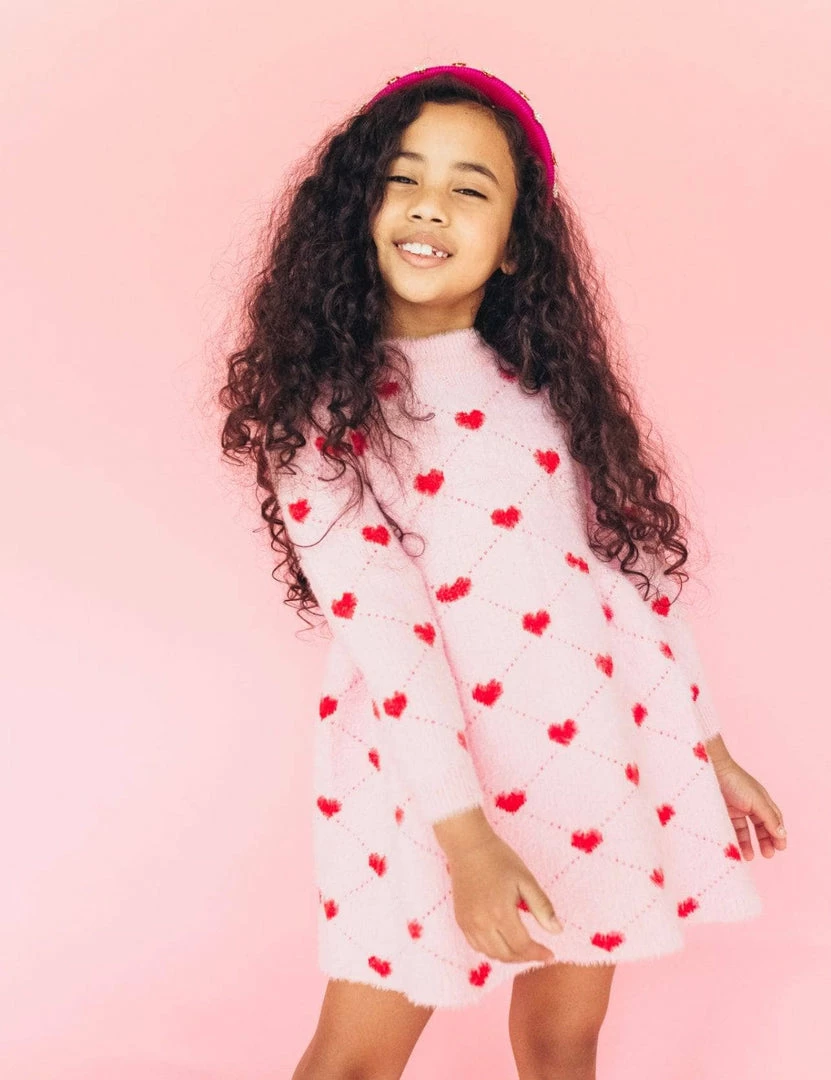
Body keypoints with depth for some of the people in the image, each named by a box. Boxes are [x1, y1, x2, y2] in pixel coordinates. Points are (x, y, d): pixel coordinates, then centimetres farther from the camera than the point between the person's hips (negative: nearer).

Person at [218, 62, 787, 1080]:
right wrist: (465, 836, -19)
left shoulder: (546, 382, 5)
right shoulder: (320, 403, -7)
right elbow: (381, 623, -15)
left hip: (599, 746, 4)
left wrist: (707, 748, 11)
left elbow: (637, 566, 9)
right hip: (427, 763, -3)